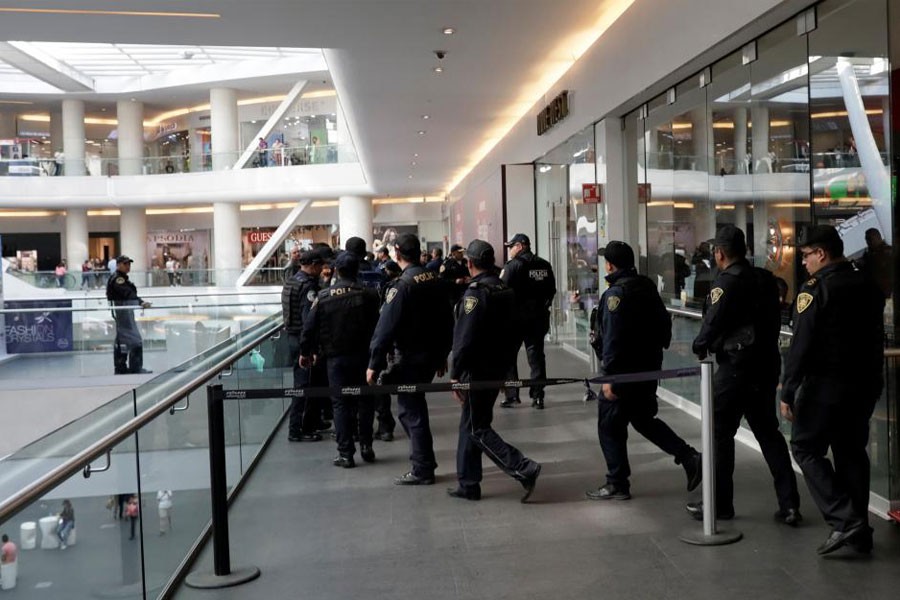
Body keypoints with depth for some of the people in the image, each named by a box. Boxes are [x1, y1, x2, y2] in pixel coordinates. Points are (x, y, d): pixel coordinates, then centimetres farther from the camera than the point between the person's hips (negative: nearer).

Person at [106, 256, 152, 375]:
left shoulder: (122, 278, 15)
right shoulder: (117, 279, -18)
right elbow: (128, 293, -33)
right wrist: (140, 302, -45)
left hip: (125, 311, 11)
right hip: (123, 311, -11)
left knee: (121, 339, 15)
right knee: (135, 340, -11)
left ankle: (120, 368, 22)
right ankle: (136, 368, -10)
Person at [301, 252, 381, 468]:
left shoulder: (323, 297, -6)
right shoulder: (369, 295, -4)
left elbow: (310, 327, -2)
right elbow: (378, 325, -1)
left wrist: (305, 352, 11)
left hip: (336, 357, -1)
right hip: (363, 355, 1)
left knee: (340, 403, 5)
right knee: (365, 400, 15)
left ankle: (345, 453, 5)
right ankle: (366, 446, 18)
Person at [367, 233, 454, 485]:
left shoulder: (402, 286, -18)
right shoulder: (436, 281, 6)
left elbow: (385, 329, -20)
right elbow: (447, 321, 13)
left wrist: (374, 364, -15)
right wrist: (442, 356, 21)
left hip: (411, 358, -8)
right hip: (433, 356, 8)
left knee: (411, 410, 1)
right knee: (414, 405, 18)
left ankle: (422, 470, 6)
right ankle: (423, 462, 24)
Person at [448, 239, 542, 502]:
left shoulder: (475, 293, -17)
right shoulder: (506, 290, 10)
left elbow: (465, 338, -22)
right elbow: (511, 331, 16)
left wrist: (455, 374, -16)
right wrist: (506, 370, 22)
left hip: (477, 370, -9)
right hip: (498, 368, 9)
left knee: (477, 429, -3)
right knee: (470, 424, 16)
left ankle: (524, 469, -12)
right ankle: (468, 484, 20)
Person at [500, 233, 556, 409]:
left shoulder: (513, 265, -12)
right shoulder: (545, 265, 7)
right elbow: (552, 290, 12)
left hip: (516, 317, -5)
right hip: (539, 317, 5)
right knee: (536, 355, 9)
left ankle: (512, 395, 4)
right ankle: (538, 396, 7)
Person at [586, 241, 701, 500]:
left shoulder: (615, 294, -18)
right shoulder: (647, 287, 8)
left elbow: (612, 338, -24)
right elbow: (665, 323, 16)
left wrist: (608, 377, -22)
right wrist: (656, 348, 26)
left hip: (623, 372, -9)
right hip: (649, 368, 9)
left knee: (609, 426, 4)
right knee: (644, 419, 23)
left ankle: (617, 484, 10)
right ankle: (688, 457, 13)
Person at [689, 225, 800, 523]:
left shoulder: (726, 282, -14)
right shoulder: (766, 279, 9)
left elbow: (712, 323, -14)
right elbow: (774, 320, 10)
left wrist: (700, 346, 3)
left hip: (735, 367, -7)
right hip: (767, 363, 8)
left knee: (720, 432, 5)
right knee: (768, 432, 14)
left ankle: (720, 503, 12)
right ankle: (789, 504, 11)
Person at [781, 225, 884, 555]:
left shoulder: (815, 289, -14)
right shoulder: (869, 287, 9)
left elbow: (801, 345, -17)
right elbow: (876, 339, 15)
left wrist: (788, 392, -13)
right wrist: (872, 378, 22)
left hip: (825, 385, -7)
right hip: (865, 385, 7)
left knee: (806, 448, 3)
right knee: (852, 451, 14)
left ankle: (844, 519, -7)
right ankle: (860, 531, 18)